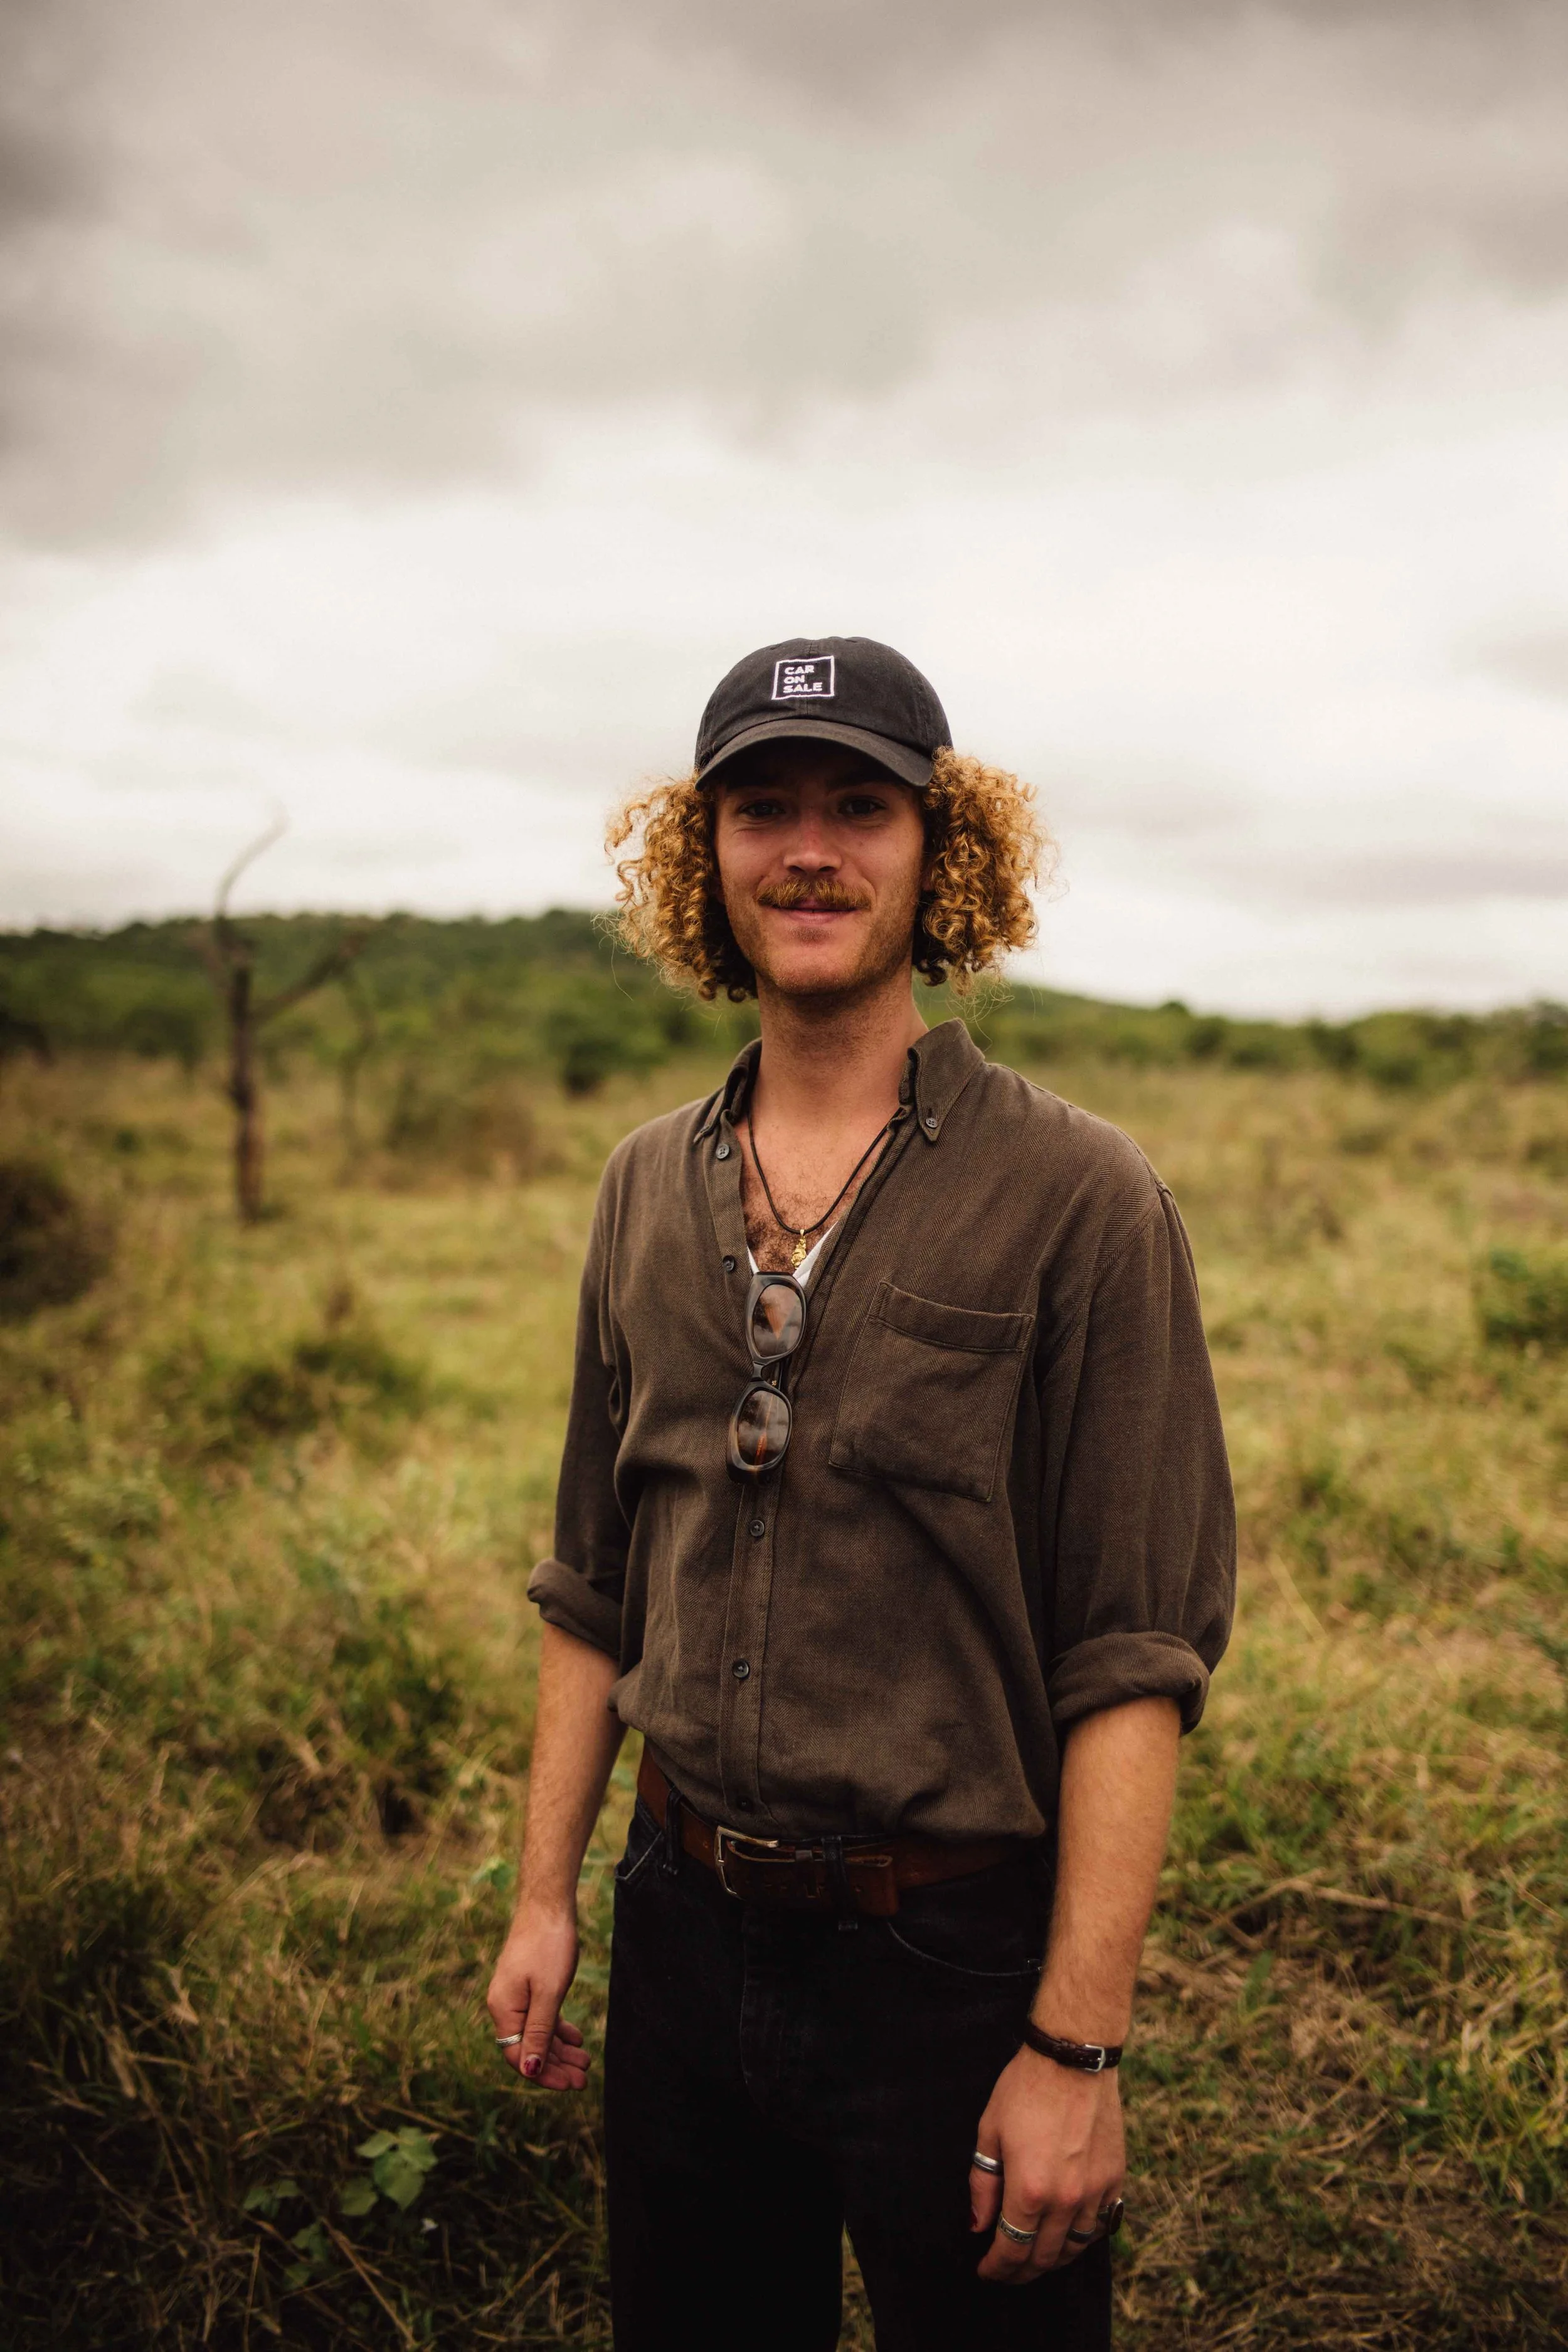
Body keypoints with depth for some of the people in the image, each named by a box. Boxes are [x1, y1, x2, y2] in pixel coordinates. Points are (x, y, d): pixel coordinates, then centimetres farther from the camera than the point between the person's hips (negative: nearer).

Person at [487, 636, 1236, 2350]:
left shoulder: (1076, 1200, -13)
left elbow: (1133, 1661, -14)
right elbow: (596, 1587, 9)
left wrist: (1077, 2046, -16)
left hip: (954, 1954, -4)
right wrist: (545, 1893, 8)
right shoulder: (648, 1190, 3)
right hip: (686, 1934, 5)